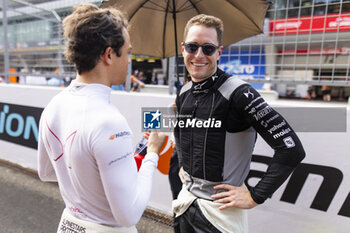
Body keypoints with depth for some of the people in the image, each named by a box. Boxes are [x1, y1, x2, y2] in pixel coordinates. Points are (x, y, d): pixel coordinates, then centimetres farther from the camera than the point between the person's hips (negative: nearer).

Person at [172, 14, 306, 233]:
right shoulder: (183, 94, 0)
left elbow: (291, 149, -22)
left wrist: (255, 197, -17)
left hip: (221, 210, -6)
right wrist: (183, 165, 11)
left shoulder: (238, 93, -20)